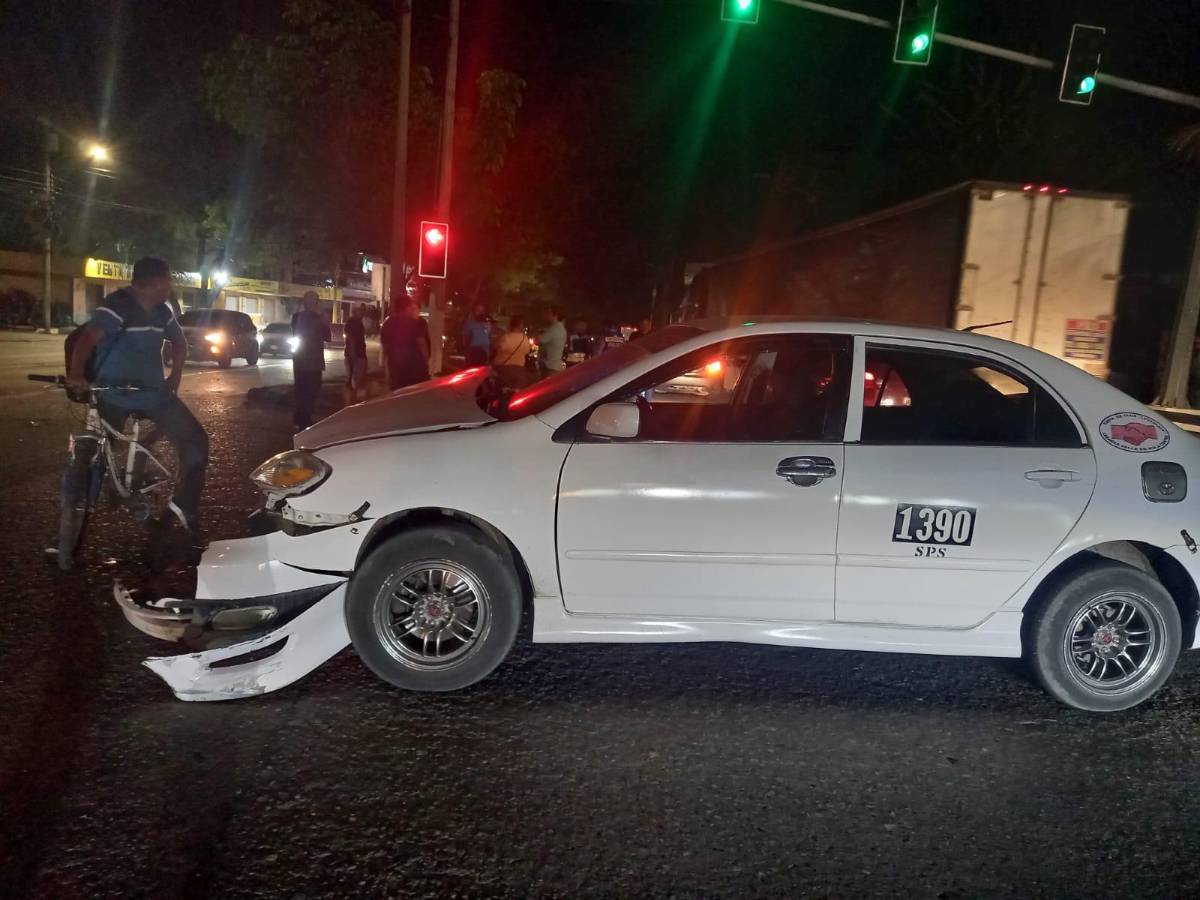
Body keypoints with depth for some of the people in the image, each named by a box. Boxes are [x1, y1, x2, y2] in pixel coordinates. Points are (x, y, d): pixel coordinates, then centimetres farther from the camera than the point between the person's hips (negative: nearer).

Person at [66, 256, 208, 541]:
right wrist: (76, 374, -41)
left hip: (153, 392, 6)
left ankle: (184, 507, 11)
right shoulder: (118, 305, -15)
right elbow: (88, 338, -28)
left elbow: (179, 342, 23)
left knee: (196, 441, -3)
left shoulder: (162, 312, 5)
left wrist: (175, 376, 14)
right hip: (114, 395, -5)